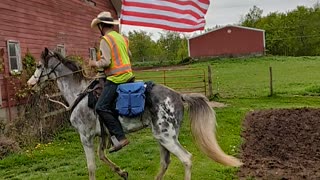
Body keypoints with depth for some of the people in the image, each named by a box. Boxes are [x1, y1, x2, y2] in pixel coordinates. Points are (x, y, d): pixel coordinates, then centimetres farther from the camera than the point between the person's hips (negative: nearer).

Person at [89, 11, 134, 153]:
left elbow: (106, 61, -18)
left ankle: (120, 137, -17)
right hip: (128, 74, 9)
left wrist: (95, 63, 0)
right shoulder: (122, 38, 16)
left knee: (101, 107, -11)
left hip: (116, 78, -9)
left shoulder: (105, 40, -9)